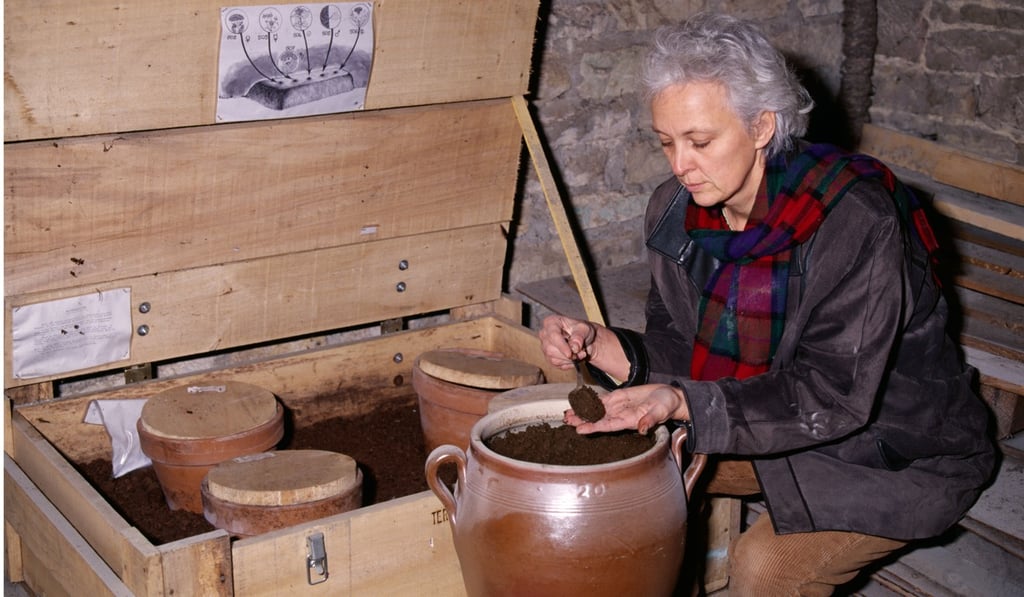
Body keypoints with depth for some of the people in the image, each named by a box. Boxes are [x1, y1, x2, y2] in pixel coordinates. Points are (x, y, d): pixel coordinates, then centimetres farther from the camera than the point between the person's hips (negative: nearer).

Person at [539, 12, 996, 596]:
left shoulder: (853, 220, -29)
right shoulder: (677, 210, -7)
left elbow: (833, 395, -31)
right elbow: (680, 350, -2)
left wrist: (683, 402, -41)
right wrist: (596, 344, -22)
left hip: (901, 458, -6)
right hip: (783, 430, 7)